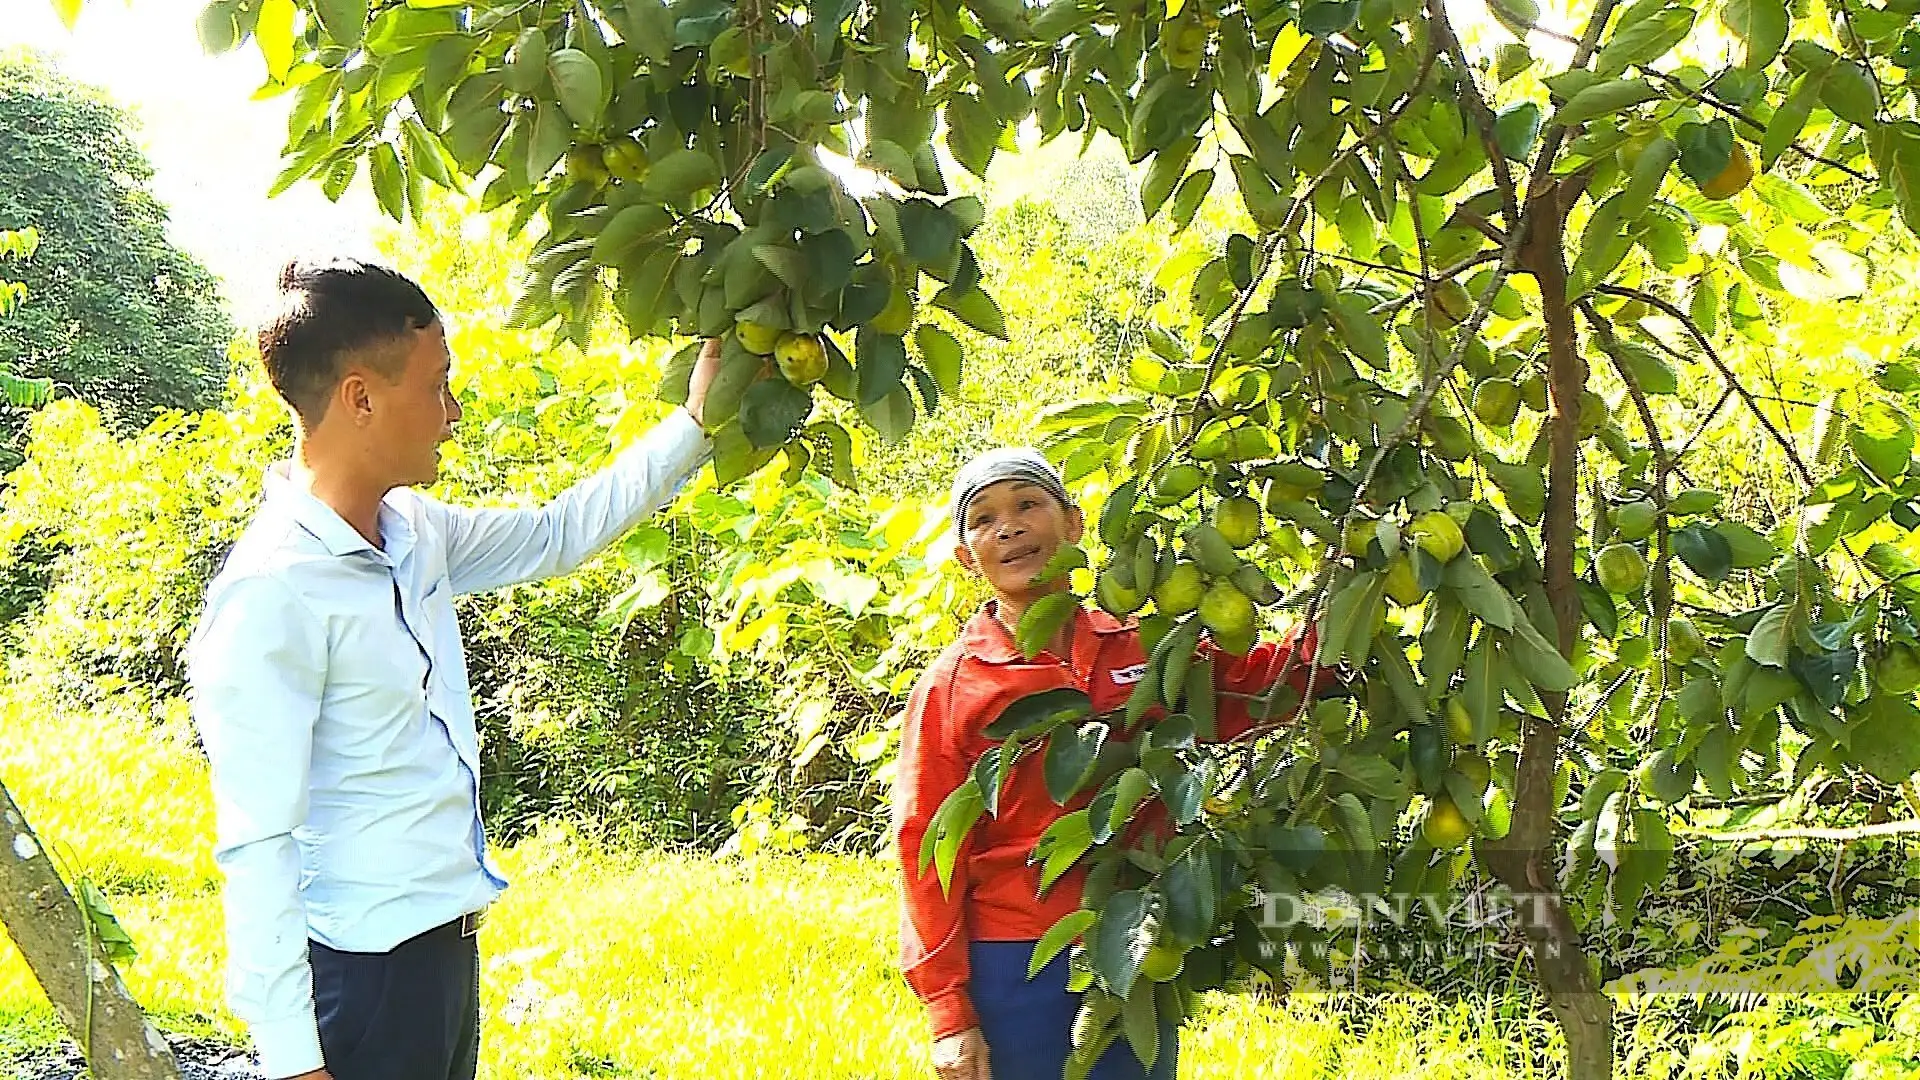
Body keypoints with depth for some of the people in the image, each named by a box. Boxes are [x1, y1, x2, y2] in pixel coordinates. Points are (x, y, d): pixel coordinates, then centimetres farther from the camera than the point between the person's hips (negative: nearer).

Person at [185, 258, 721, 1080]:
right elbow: (256, 846, -21)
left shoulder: (413, 531, 5)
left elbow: (556, 536, 21)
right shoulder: (272, 595, -20)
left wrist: (695, 424, 15)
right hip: (359, 971, -8)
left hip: (445, 948, 8)